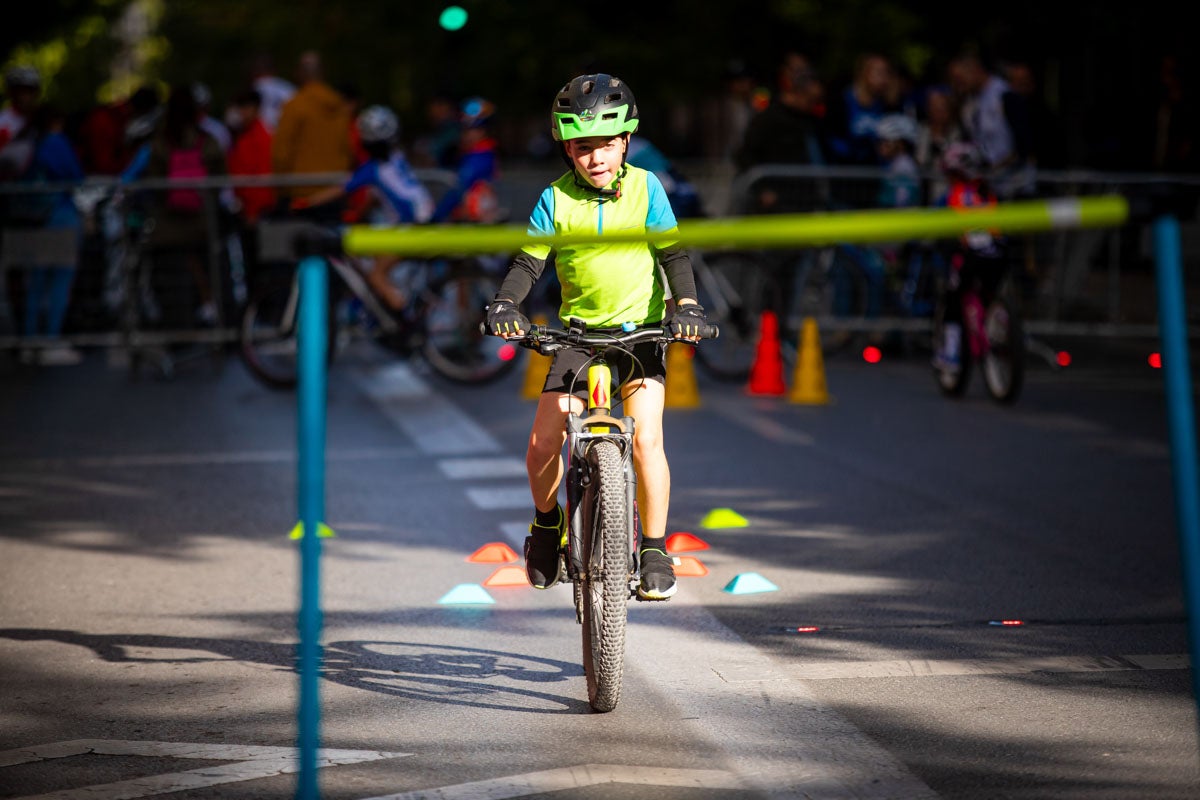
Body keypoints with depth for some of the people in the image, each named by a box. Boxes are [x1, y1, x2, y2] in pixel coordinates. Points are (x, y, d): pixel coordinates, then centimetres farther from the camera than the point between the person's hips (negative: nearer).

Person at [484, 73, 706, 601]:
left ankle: (655, 551, -2)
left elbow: (672, 254, -6)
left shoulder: (645, 188, -6)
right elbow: (528, 261, -4)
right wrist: (505, 305, -22)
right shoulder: (555, 200, -4)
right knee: (543, 443, -10)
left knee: (646, 440, -17)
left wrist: (686, 304, -22)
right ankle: (548, 524, 19)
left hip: (640, 329, -1)